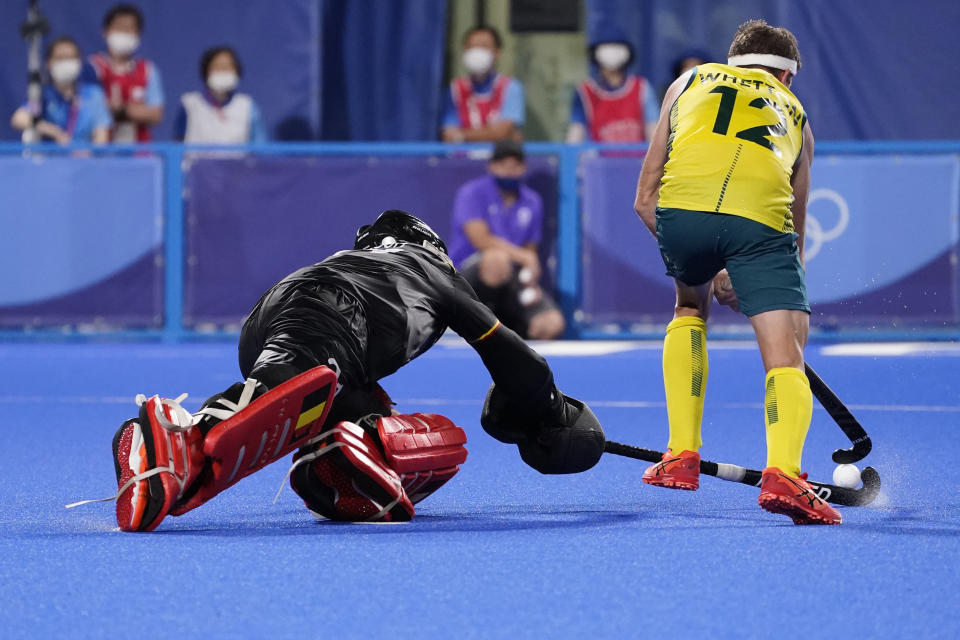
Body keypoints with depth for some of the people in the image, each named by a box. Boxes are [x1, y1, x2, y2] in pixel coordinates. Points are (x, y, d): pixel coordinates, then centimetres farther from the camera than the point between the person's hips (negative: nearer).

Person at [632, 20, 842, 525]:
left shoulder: (689, 82, 35)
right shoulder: (794, 112, 36)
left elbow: (645, 199, 31)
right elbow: (795, 229, 40)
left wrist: (710, 271, 34)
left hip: (681, 204, 1)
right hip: (762, 213, -1)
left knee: (690, 308, 31)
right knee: (785, 356, -1)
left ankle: (682, 456, 24)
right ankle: (783, 472, -27)